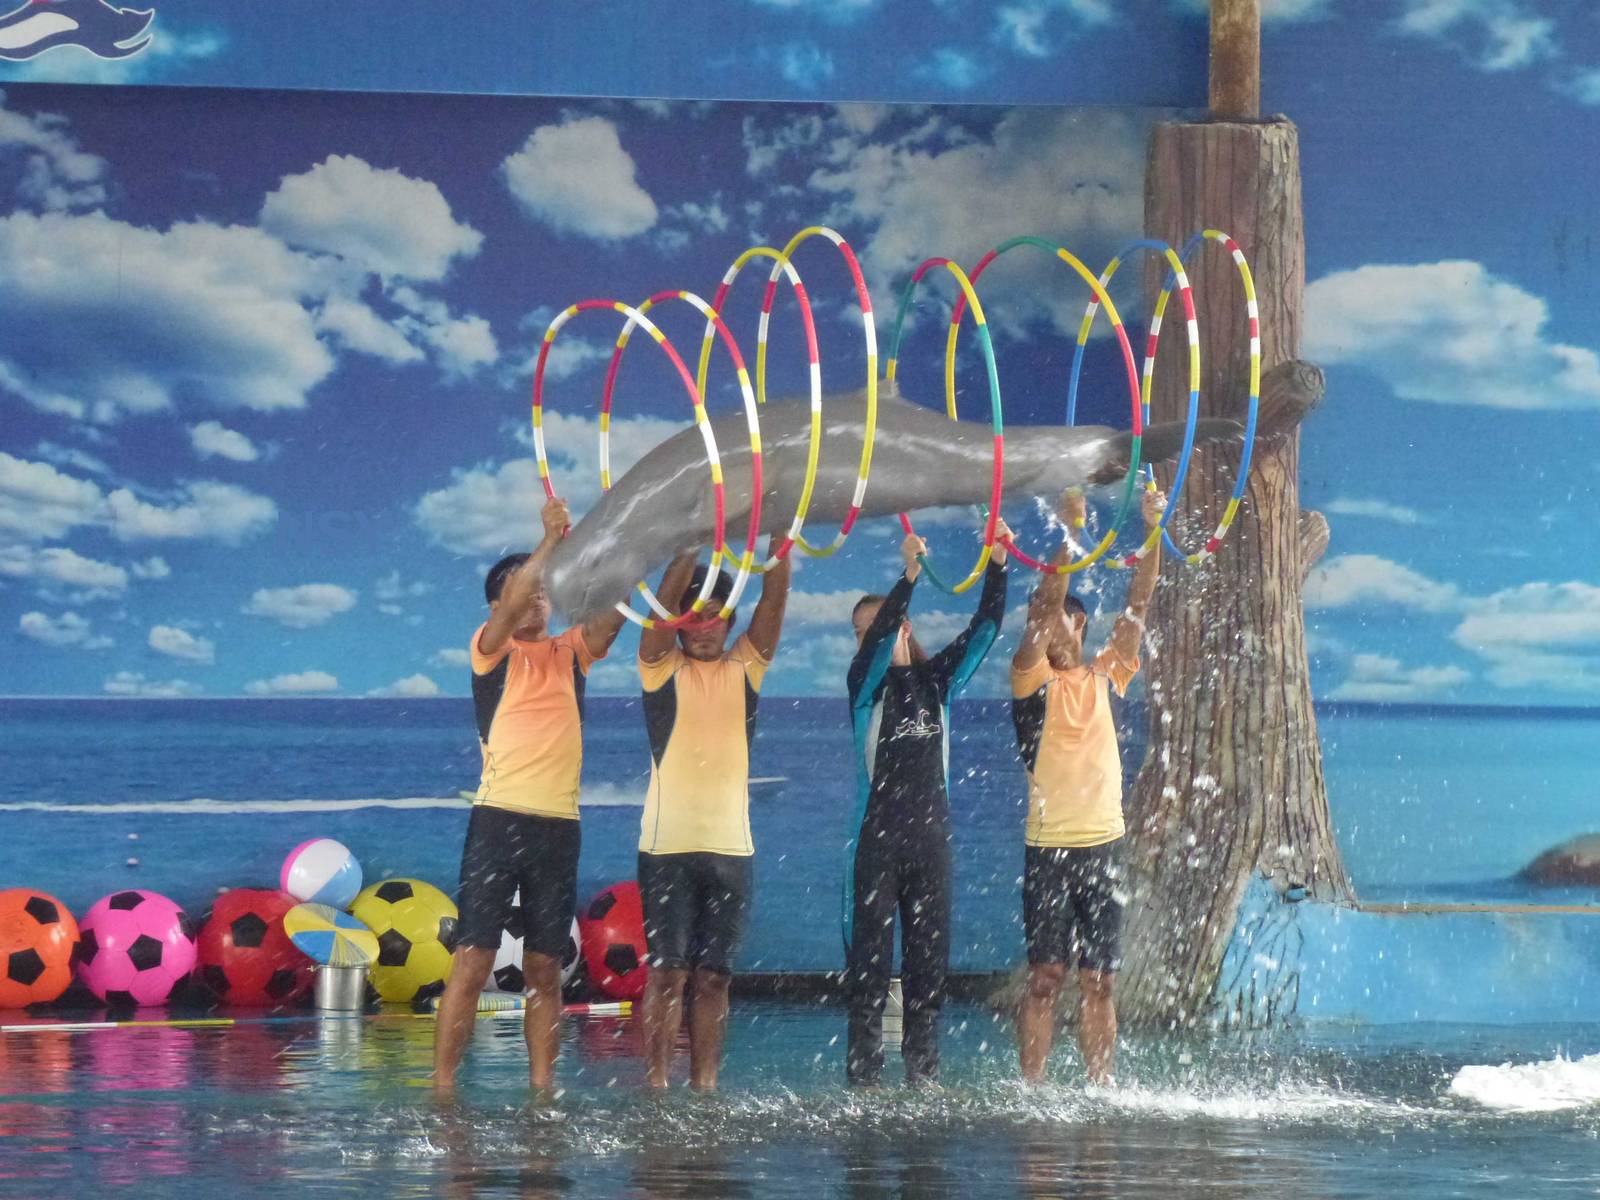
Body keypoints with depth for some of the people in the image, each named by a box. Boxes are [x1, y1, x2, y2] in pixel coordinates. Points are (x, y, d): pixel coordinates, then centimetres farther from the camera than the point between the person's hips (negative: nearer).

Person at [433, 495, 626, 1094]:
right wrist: (551, 539, -17)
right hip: (501, 816, -4)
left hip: (559, 823, 4)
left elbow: (614, 608, 1)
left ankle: (542, 1089, 7)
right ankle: (442, 1087, -10)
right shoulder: (492, 651, 5)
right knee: (474, 960, -8)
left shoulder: (572, 652, 16)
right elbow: (512, 607, -14)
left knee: (545, 968, 6)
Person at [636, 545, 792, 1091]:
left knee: (713, 974, 4)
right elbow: (665, 598, -11)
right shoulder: (662, 668, 3)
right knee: (667, 969, -6)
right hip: (668, 844, -3)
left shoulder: (744, 670, 11)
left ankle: (704, 1086, 7)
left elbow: (776, 595, 1)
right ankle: (656, 1085, -6)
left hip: (730, 845, 3)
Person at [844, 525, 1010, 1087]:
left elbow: (983, 630, 3)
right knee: (870, 957, -4)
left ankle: (923, 1073, 9)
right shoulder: (866, 683, 1)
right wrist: (909, 576, -30)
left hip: (931, 835, 3)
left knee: (930, 957, 5)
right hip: (876, 839, -3)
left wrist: (997, 566, -10)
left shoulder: (936, 681, 11)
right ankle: (863, 1075, -4)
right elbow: (879, 643, -17)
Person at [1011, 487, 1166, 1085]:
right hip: (1050, 845, -4)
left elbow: (1138, 606, 7)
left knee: (1097, 980, 6)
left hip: (1103, 843, 4)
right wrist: (1069, 532, -16)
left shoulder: (1102, 676, 11)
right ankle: (1031, 1091, -5)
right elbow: (1043, 609, -12)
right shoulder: (1031, 679, 0)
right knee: (1045, 975, -7)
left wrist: (1152, 530, 0)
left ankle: (1101, 1090, 8)